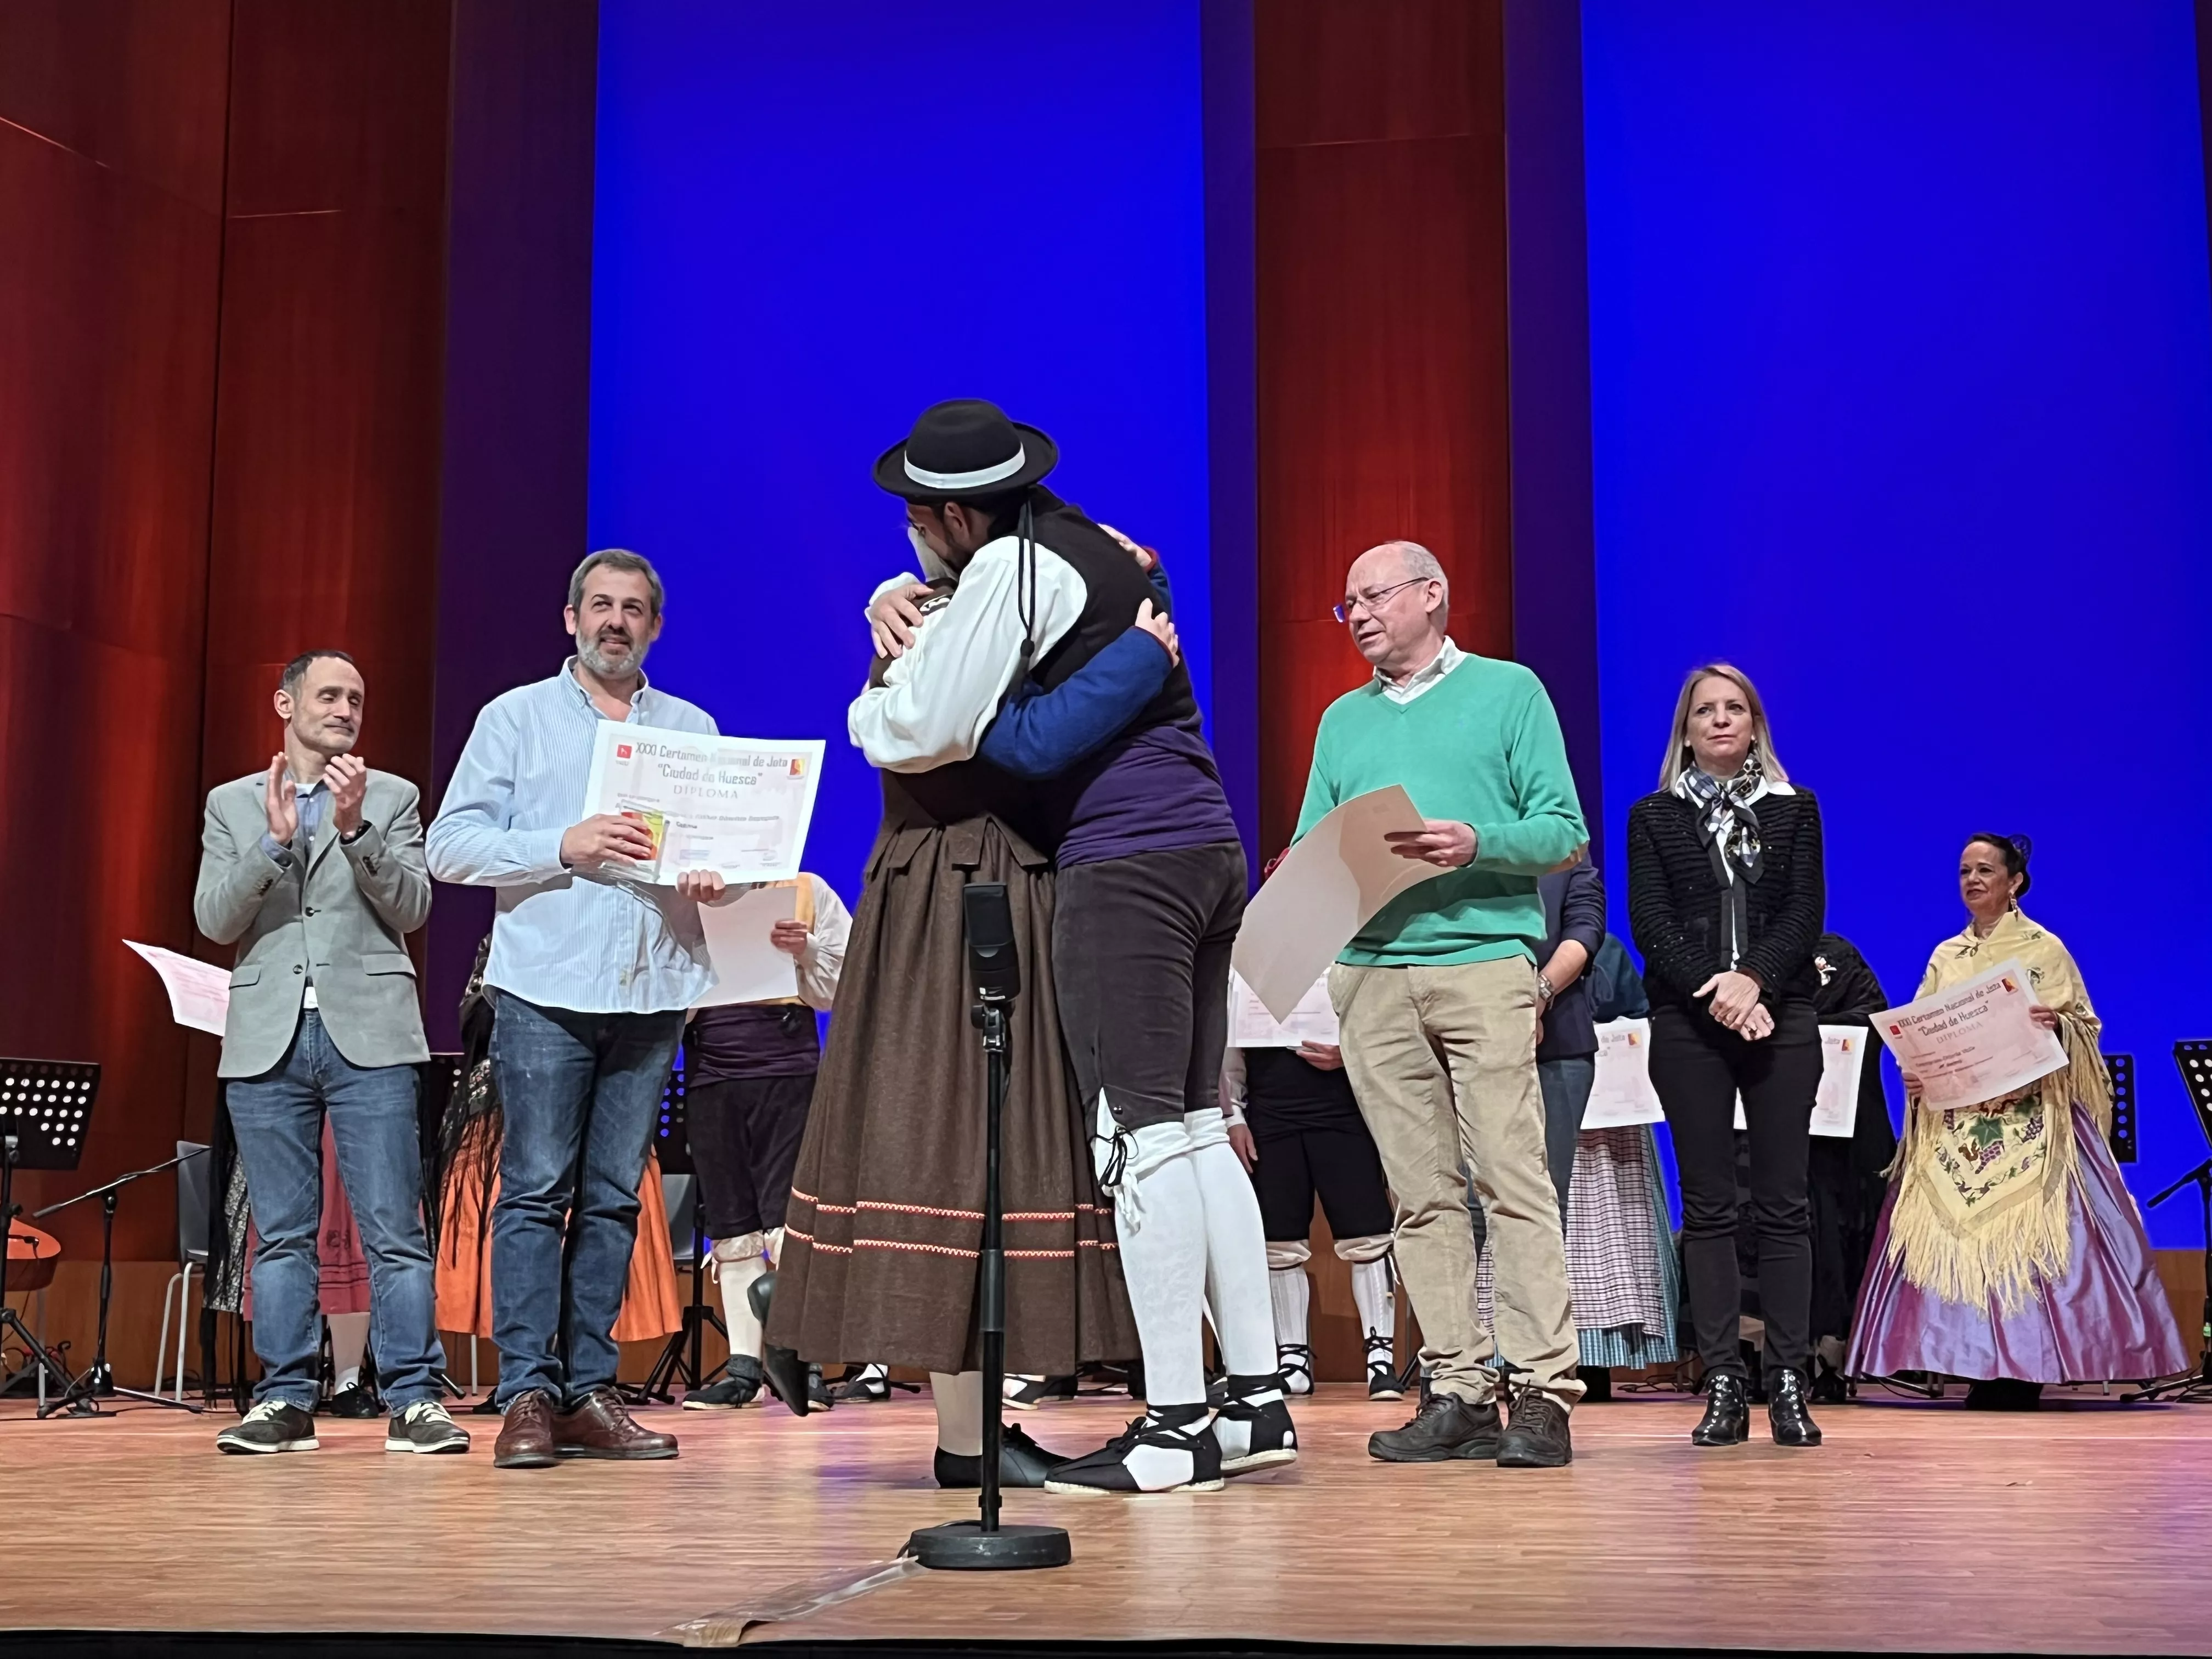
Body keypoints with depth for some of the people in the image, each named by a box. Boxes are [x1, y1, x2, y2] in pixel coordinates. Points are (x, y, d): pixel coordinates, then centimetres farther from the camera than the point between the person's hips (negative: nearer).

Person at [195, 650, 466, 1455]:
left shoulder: (393, 799, 11)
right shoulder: (232, 804, 14)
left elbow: (411, 909, 0)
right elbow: (214, 920, 3)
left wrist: (355, 828, -13)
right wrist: (274, 840, -12)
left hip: (369, 1033, -1)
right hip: (267, 1040, 2)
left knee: (395, 1230, -5)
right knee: (282, 1234, 4)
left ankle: (414, 1400, -3)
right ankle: (286, 1402, 10)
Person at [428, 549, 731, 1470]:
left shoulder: (693, 728, 17)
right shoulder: (516, 717, 8)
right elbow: (451, 844, 0)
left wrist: (715, 877, -9)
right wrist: (565, 847, -13)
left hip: (652, 993, 3)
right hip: (546, 988, -3)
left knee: (614, 1196, 5)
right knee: (535, 1189, -5)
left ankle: (588, 1390, 9)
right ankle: (527, 1394, -2)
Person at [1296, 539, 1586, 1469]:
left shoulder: (1509, 691, 9)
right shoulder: (1343, 720, 23)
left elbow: (1565, 832, 2)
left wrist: (1476, 844, -14)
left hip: (1484, 956, -4)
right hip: (1371, 970, 4)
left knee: (1513, 1177, -10)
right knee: (1422, 1192, 2)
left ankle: (1544, 1392, -8)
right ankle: (1459, 1391, 4)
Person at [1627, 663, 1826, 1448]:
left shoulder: (1794, 809, 13)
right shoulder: (1654, 817, 10)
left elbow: (1805, 911, 3)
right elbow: (1649, 922, 1)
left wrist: (1754, 980, -14)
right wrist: (1711, 992, -13)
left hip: (1780, 1019, 0)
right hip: (1689, 1024, 0)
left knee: (1782, 1202, -2)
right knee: (1707, 1206, 0)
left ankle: (1789, 1382, 0)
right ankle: (1723, 1384, 2)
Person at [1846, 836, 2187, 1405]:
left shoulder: (2045, 949, 4)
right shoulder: (1945, 957, 15)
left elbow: (2085, 1023, 2)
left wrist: (2057, 1024, -19)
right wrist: (1912, 1075, -5)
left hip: (2028, 1120, -4)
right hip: (1956, 1121, 4)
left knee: (2024, 1228, -11)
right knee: (1955, 1228, -5)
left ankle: (2024, 1369, -7)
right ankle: (1984, 1371, -3)